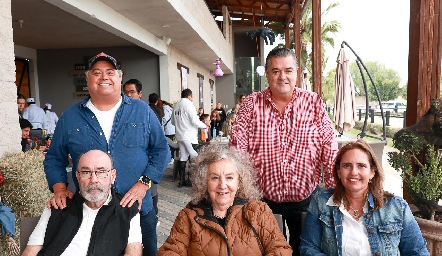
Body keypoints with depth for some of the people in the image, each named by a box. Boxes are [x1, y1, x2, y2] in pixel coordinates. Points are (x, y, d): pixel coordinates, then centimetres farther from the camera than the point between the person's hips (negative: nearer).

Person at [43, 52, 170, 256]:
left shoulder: (142, 111, -1)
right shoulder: (70, 117, 3)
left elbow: (161, 150, -1)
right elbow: (54, 159, 9)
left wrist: (143, 184, -12)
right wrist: (60, 189, -7)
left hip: (138, 209, 0)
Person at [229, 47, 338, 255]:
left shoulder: (314, 103, -4)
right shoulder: (251, 104, -5)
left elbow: (330, 148, -5)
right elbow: (237, 148, -10)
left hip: (305, 199, 1)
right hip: (263, 199, 0)